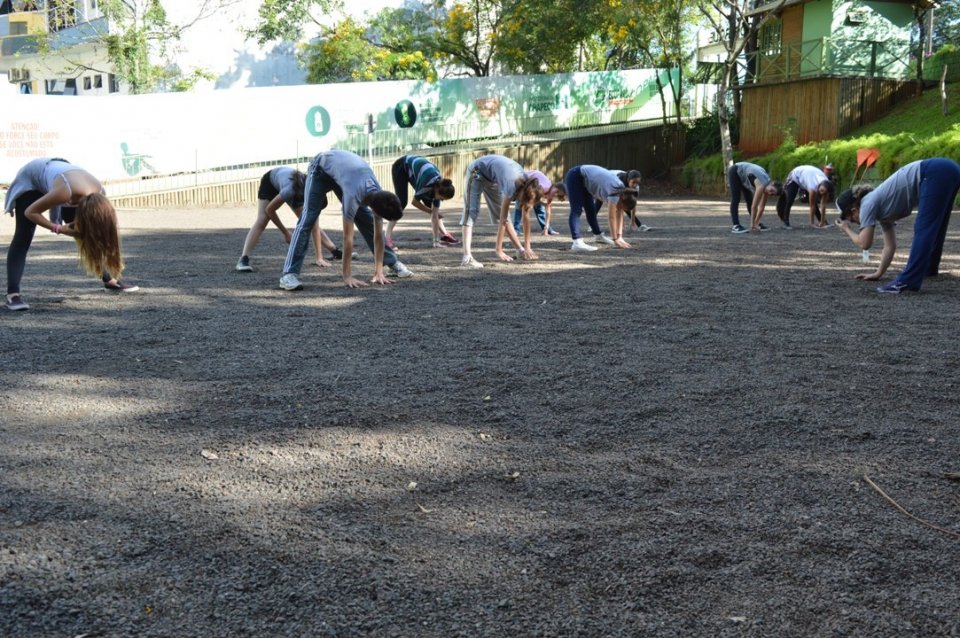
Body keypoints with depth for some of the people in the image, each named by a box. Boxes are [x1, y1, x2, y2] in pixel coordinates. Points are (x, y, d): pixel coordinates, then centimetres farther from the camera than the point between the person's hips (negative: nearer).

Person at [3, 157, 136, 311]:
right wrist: (58, 228, -34)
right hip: (30, 178, -5)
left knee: (84, 234, 4)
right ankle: (12, 294, -20)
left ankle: (110, 279, 16)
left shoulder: (99, 194, -26)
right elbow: (30, 212, -30)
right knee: (23, 237, -16)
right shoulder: (65, 192, -44)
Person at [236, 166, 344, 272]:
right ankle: (244, 260, -28)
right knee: (262, 220, -21)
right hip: (270, 181, -4)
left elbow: (315, 227, -31)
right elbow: (269, 209, -28)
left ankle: (335, 251, 11)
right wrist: (285, 232, -20)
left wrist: (319, 257, -35)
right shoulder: (289, 191, -46)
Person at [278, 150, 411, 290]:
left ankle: (392, 262, 15)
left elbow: (378, 235, -18)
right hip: (321, 167, -6)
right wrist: (347, 276, -37)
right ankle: (289, 274, -21)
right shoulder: (354, 195, -44)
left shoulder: (379, 197, -25)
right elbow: (348, 237, -40)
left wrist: (378, 272, -19)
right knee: (308, 219, -18)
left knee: (366, 220, 2)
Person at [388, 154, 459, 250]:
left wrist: (436, 240, -13)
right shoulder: (427, 183, -39)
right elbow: (415, 202, -26)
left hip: (416, 167, 6)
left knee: (428, 202, 1)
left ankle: (444, 235, 11)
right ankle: (388, 238, -24)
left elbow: (435, 215, -14)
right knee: (402, 202, -21)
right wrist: (431, 211, -16)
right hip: (401, 168, -6)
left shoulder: (439, 187, -18)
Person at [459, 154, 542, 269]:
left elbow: (526, 217, -8)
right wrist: (499, 250, -28)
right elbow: (503, 220, -32)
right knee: (471, 211, -20)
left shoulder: (526, 186, -17)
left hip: (492, 177, 7)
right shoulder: (512, 185, -37)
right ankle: (467, 257, -32)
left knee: (499, 212, 9)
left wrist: (527, 247, -6)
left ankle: (520, 250, 18)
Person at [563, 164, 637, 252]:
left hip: (585, 180, 9)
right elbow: (612, 217, -29)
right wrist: (615, 240, -27)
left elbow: (619, 215, 0)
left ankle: (598, 236, 35)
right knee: (576, 211, -21)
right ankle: (577, 242, -32)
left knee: (591, 210, 18)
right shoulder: (614, 192, -29)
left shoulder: (622, 192, -4)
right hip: (575, 177, -9)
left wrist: (620, 236, -6)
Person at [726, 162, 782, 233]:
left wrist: (755, 223, -6)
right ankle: (735, 226, -18)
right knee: (735, 200, -15)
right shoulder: (761, 185, -34)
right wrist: (752, 224, -29)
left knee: (750, 200, 7)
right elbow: (754, 206, -33)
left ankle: (756, 224, 12)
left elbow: (762, 206, -5)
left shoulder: (767, 186, -11)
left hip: (743, 175, 8)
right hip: (735, 171, -8)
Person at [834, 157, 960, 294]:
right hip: (949, 170, 10)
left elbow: (864, 244, -1)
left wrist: (846, 228, 16)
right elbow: (890, 246, 26)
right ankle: (930, 267, 42)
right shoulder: (880, 209, 23)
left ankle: (908, 281, -18)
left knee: (923, 231, -12)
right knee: (934, 228, 25)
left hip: (936, 174, -10)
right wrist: (878, 274, 26)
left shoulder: (868, 204, 0)